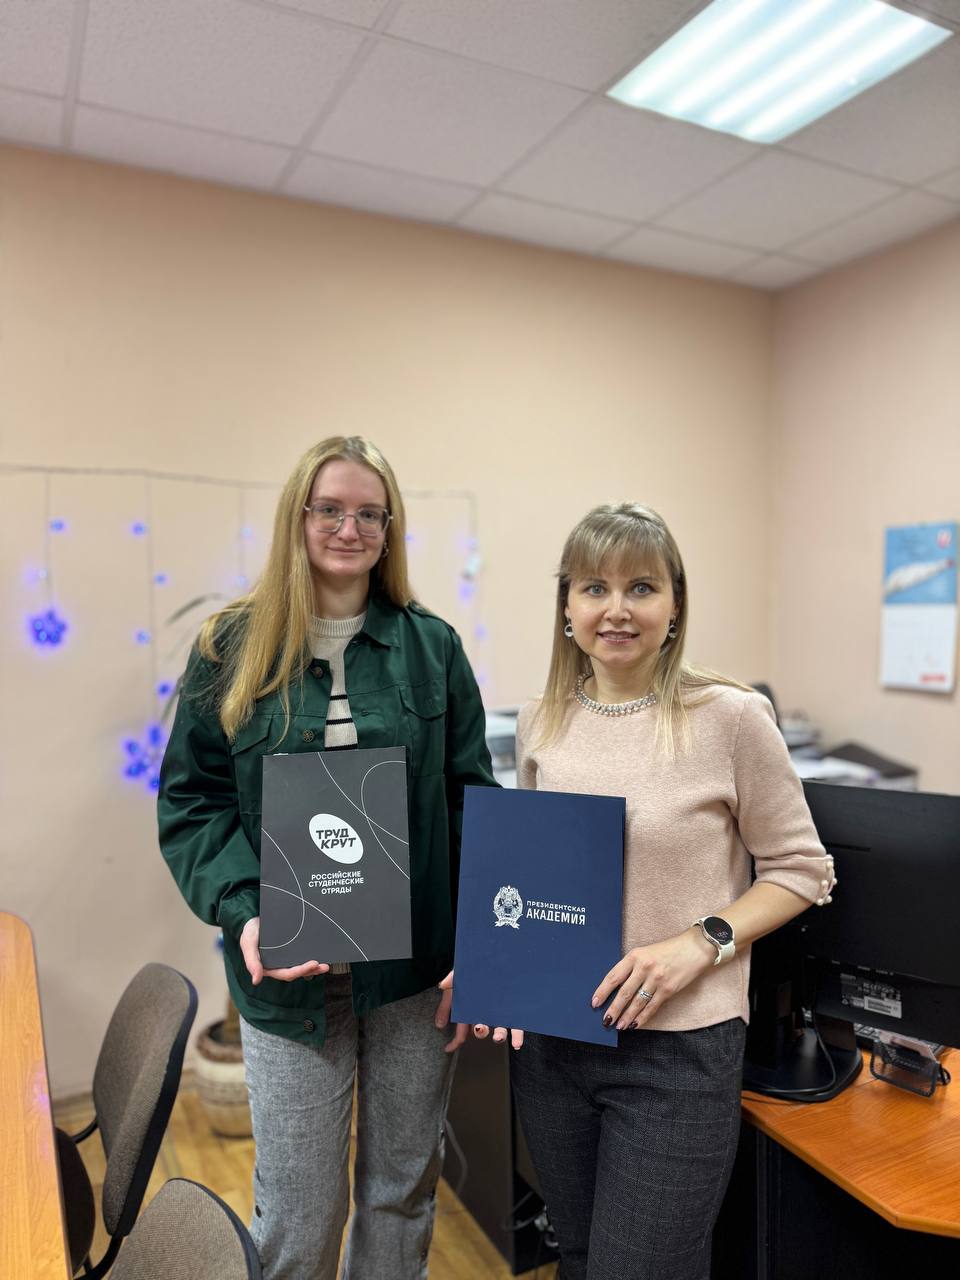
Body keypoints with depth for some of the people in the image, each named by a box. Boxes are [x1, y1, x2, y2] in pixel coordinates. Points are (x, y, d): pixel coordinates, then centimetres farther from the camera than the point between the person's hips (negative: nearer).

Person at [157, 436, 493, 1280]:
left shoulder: (431, 647, -1)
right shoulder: (234, 648, -2)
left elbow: (473, 799, 0)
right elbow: (192, 800, -1)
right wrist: (242, 912, -16)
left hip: (418, 966, 2)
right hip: (290, 973, -1)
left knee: (405, 1191, 19)